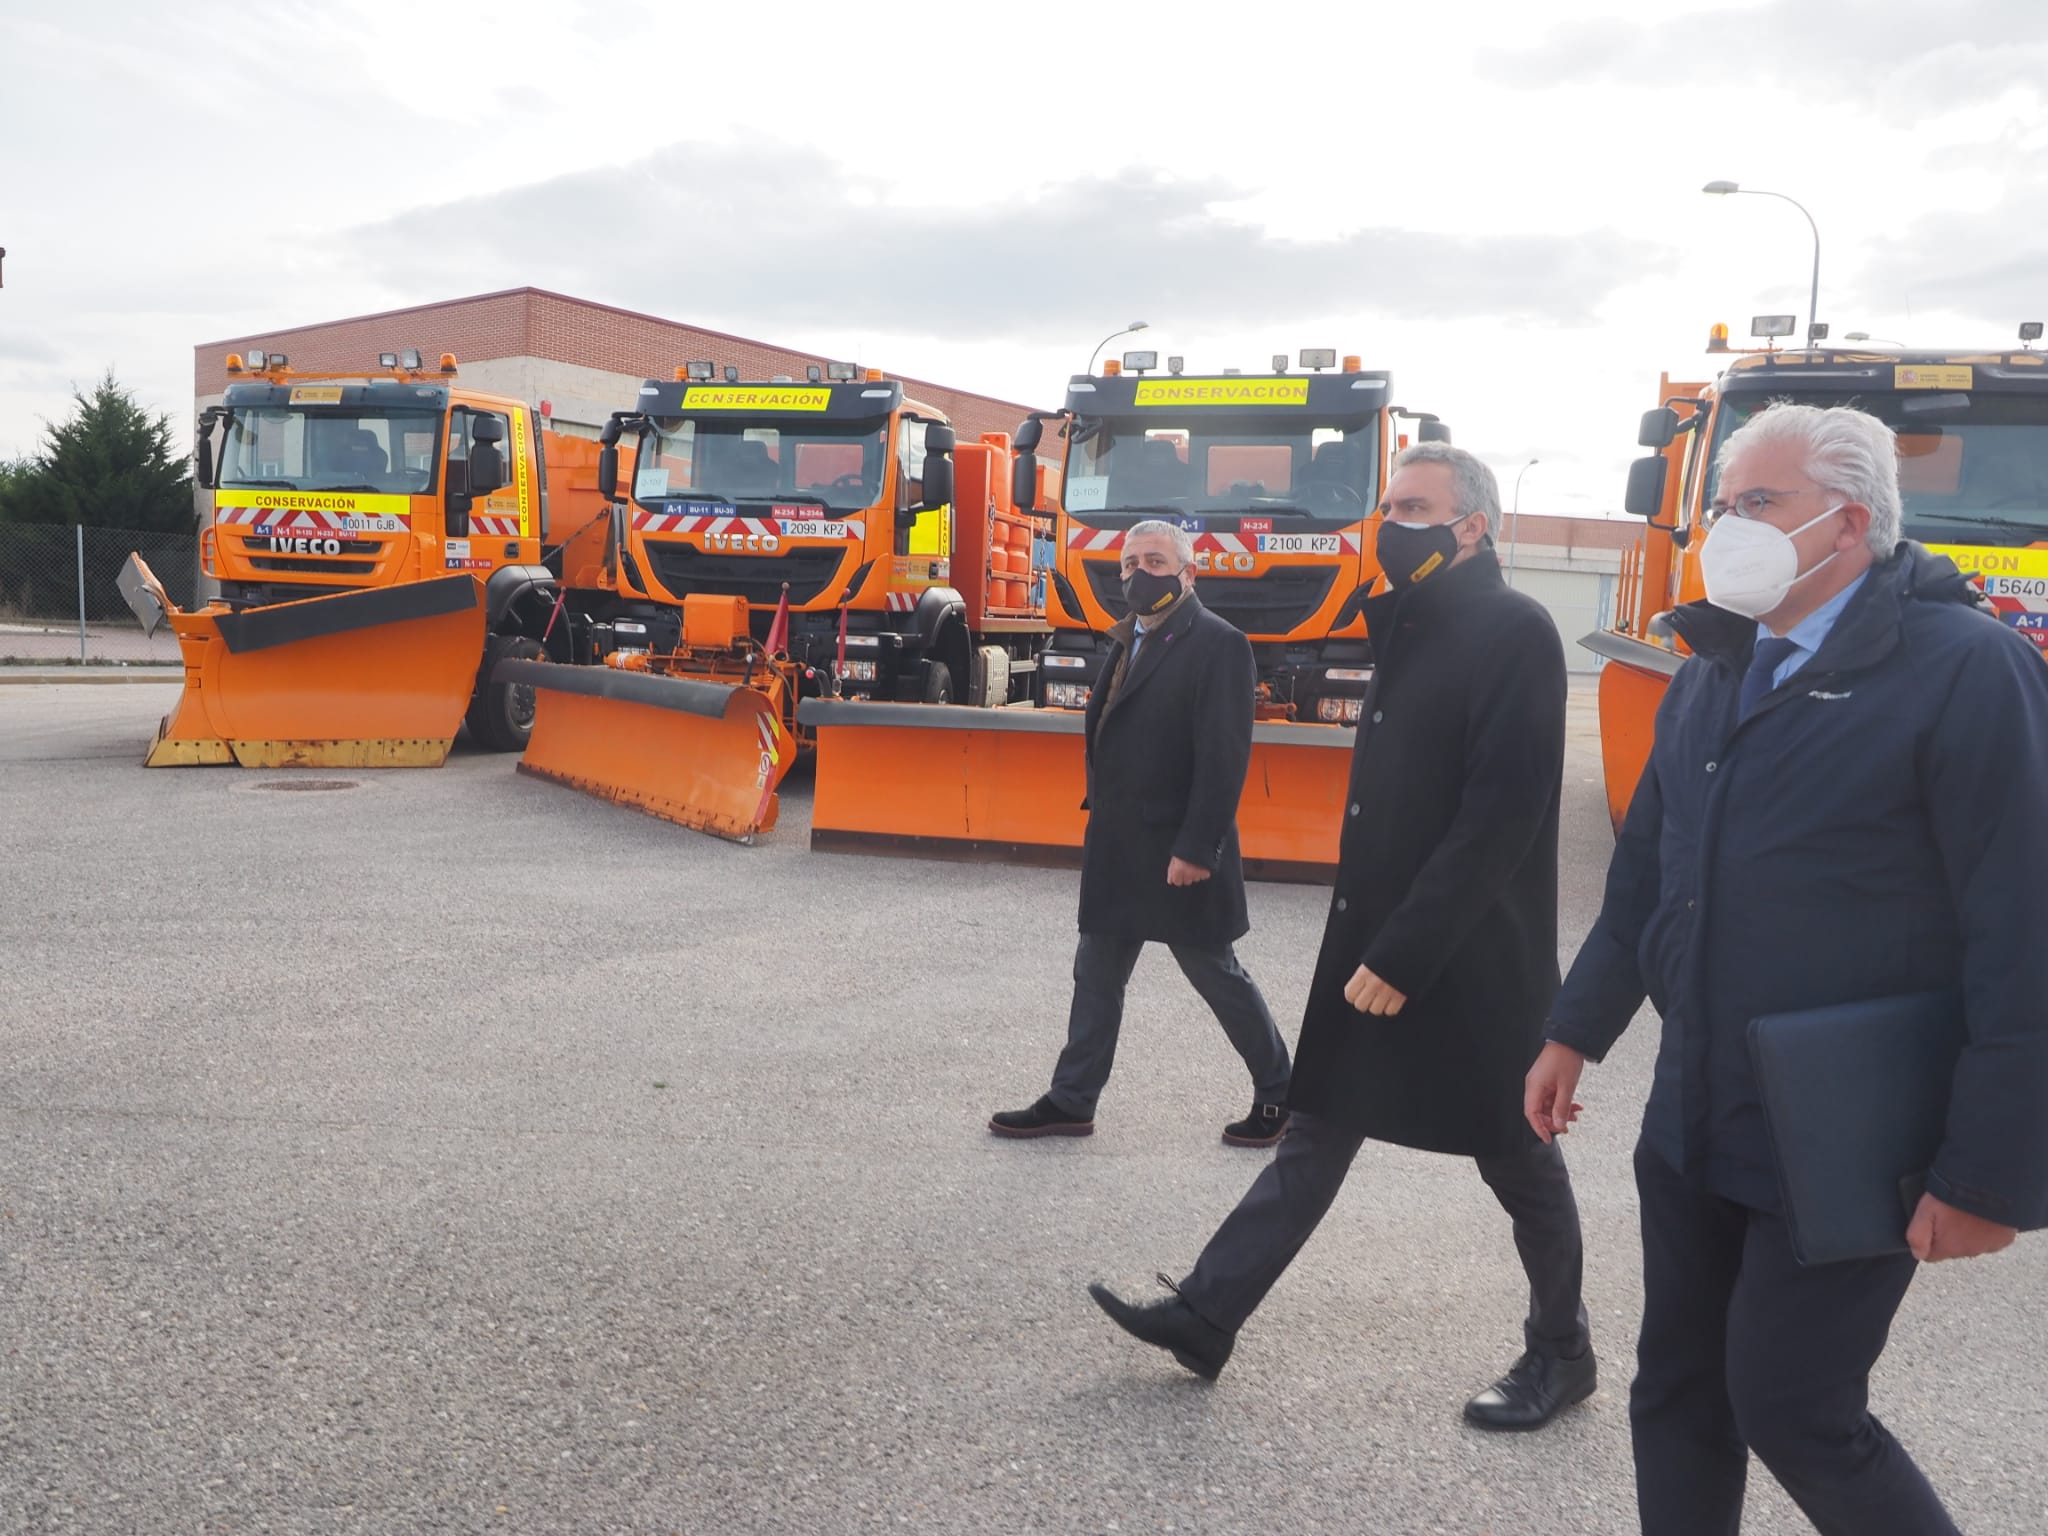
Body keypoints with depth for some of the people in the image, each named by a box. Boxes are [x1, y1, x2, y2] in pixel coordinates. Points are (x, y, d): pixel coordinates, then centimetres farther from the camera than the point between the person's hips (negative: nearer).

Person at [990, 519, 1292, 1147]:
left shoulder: (1218, 645, -15)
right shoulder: (1128, 639, 11)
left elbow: (1224, 757, -20)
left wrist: (1195, 849, -23)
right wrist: (1101, 814, 12)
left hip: (1177, 852, -8)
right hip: (1117, 847, 8)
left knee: (1217, 974, 6)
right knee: (1096, 975, 13)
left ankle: (1278, 1094, 24)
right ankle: (1071, 1101, 24)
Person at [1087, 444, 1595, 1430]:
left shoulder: (1514, 631, -16)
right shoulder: (1411, 624, 11)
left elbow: (1501, 814, -23)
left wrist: (1404, 954, -23)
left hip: (1471, 960, -8)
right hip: (1374, 944, 8)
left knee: (1517, 1158, 10)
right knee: (1317, 1134, 13)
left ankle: (1562, 1353, 30)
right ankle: (1206, 1316, 19)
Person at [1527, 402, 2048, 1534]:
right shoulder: (1713, 674, 9)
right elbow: (1645, 870, 16)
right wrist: (1576, 1030, 17)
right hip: (1692, 1125, 7)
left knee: (1792, 1410, 4)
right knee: (1677, 1395, 16)